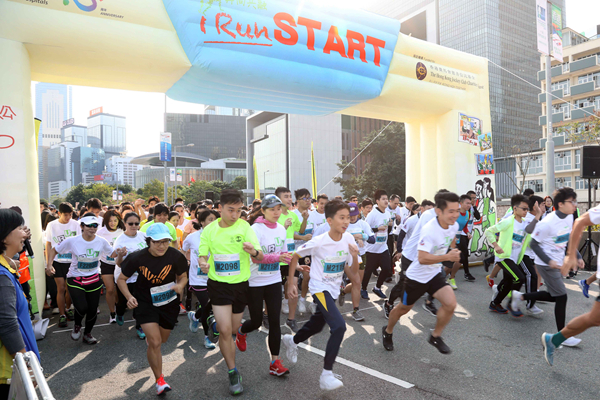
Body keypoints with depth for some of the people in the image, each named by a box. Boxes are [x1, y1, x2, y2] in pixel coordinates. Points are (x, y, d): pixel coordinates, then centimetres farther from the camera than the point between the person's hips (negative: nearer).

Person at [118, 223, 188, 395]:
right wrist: (129, 297, -22)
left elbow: (183, 276, -3)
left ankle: (149, 338, 62)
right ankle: (159, 380, 10)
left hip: (169, 302, 2)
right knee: (155, 343, -13)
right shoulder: (138, 258, -20)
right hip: (145, 302, -2)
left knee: (162, 340, 23)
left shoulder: (175, 256, -19)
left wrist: (180, 285, -25)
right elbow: (121, 279, -6)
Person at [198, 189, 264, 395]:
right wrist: (203, 263, -24)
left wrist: (254, 251, -41)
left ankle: (217, 324, 52)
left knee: (231, 330, 17)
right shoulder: (209, 230, -6)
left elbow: (260, 257, -17)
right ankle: (233, 373, 12)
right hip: (218, 285, -1)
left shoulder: (244, 226, -12)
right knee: (225, 331, -9)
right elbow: (202, 255, 0)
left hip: (240, 285, 1)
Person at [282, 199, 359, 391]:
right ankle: (326, 375, -7)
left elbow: (353, 272, -3)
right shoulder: (318, 242, -23)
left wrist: (355, 257, -24)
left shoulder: (349, 239, -10)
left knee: (316, 325, 22)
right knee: (339, 326, -23)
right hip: (320, 289, -6)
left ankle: (292, 341, 53)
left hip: (334, 290, 6)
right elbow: (295, 256, -8)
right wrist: (290, 283, -7)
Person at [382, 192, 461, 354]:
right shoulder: (429, 230, -32)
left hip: (435, 274, 6)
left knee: (450, 304, -13)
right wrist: (447, 257, -42)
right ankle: (387, 331, 42)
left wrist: (453, 251, 21)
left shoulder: (454, 226, -9)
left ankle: (435, 337, 13)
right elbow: (422, 259, -38)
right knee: (404, 308, 13)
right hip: (417, 276, -5)